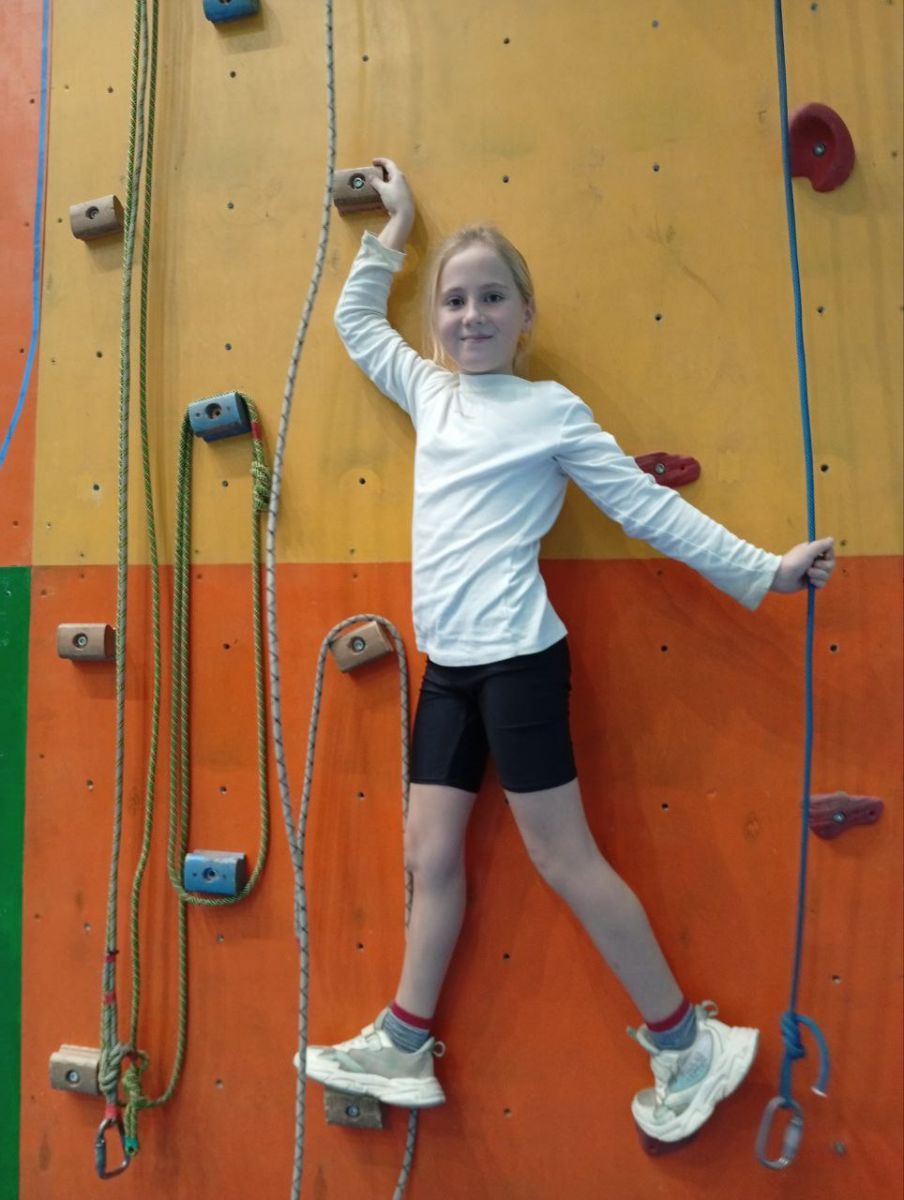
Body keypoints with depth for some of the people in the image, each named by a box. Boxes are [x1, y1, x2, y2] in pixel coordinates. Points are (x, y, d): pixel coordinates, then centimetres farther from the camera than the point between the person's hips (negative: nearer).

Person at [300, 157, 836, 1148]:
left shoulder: (553, 410, -2)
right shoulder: (431, 392, 14)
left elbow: (649, 507, -2)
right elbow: (354, 322, 29)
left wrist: (762, 570, -5)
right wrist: (393, 227, 31)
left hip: (515, 656, -6)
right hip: (446, 662, 6)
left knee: (562, 858, 1)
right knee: (430, 852, 12)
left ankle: (689, 1044, 21)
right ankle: (403, 1045, 29)